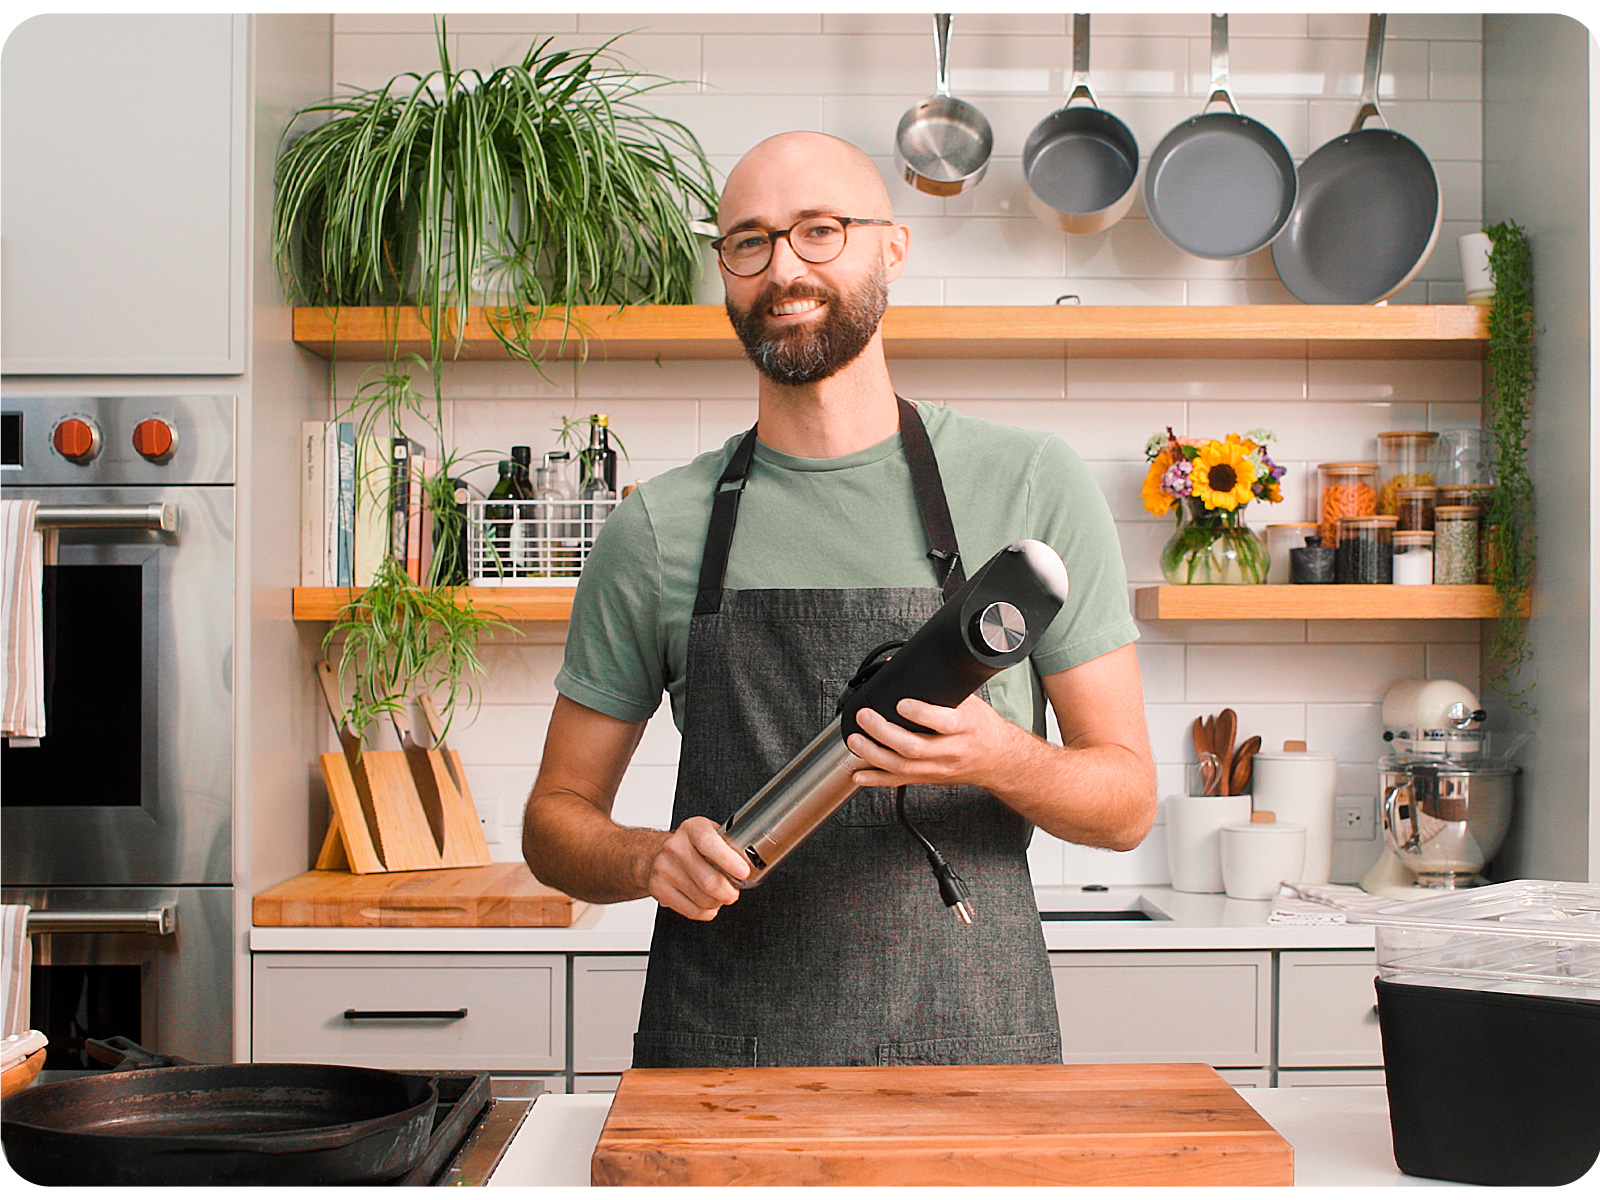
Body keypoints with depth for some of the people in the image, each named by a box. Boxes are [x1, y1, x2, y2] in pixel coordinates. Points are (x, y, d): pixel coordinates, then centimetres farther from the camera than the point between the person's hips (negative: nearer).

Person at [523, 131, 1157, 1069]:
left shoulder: (1032, 485, 2)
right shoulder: (657, 529, 5)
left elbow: (1127, 799, 4)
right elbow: (559, 815, 11)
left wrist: (999, 759, -16)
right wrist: (649, 859, -10)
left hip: (975, 1039, 0)